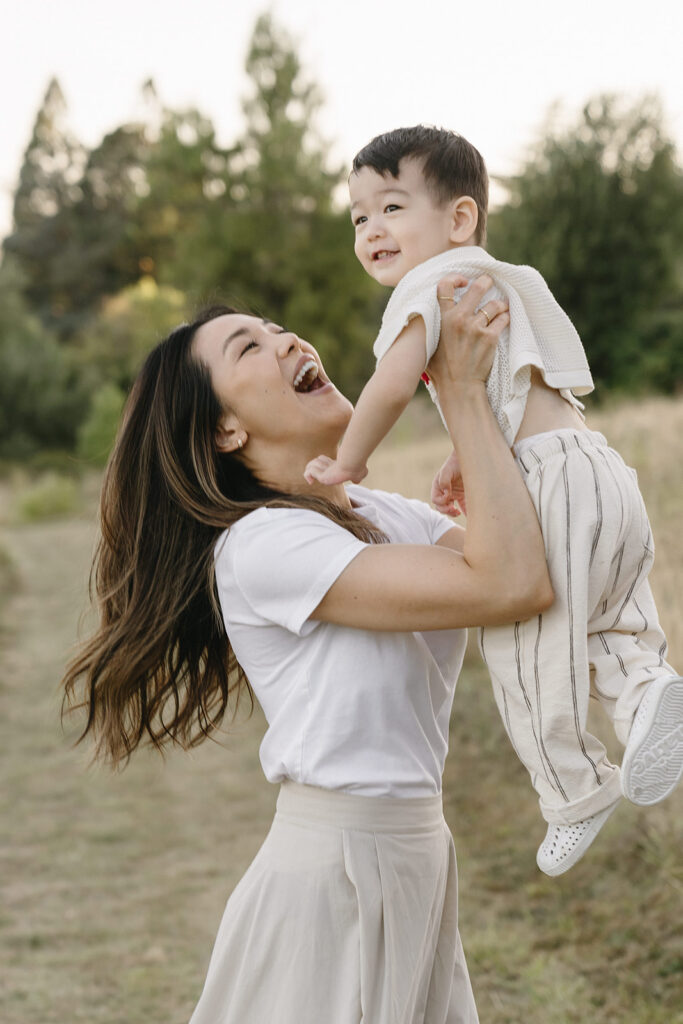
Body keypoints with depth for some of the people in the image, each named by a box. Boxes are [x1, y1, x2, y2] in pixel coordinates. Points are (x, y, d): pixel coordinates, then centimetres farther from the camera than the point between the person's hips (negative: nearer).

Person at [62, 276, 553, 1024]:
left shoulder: (388, 516, 10)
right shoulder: (260, 544, -18)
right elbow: (509, 584, -24)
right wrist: (463, 390, -17)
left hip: (417, 860, 8)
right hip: (329, 876, -8)